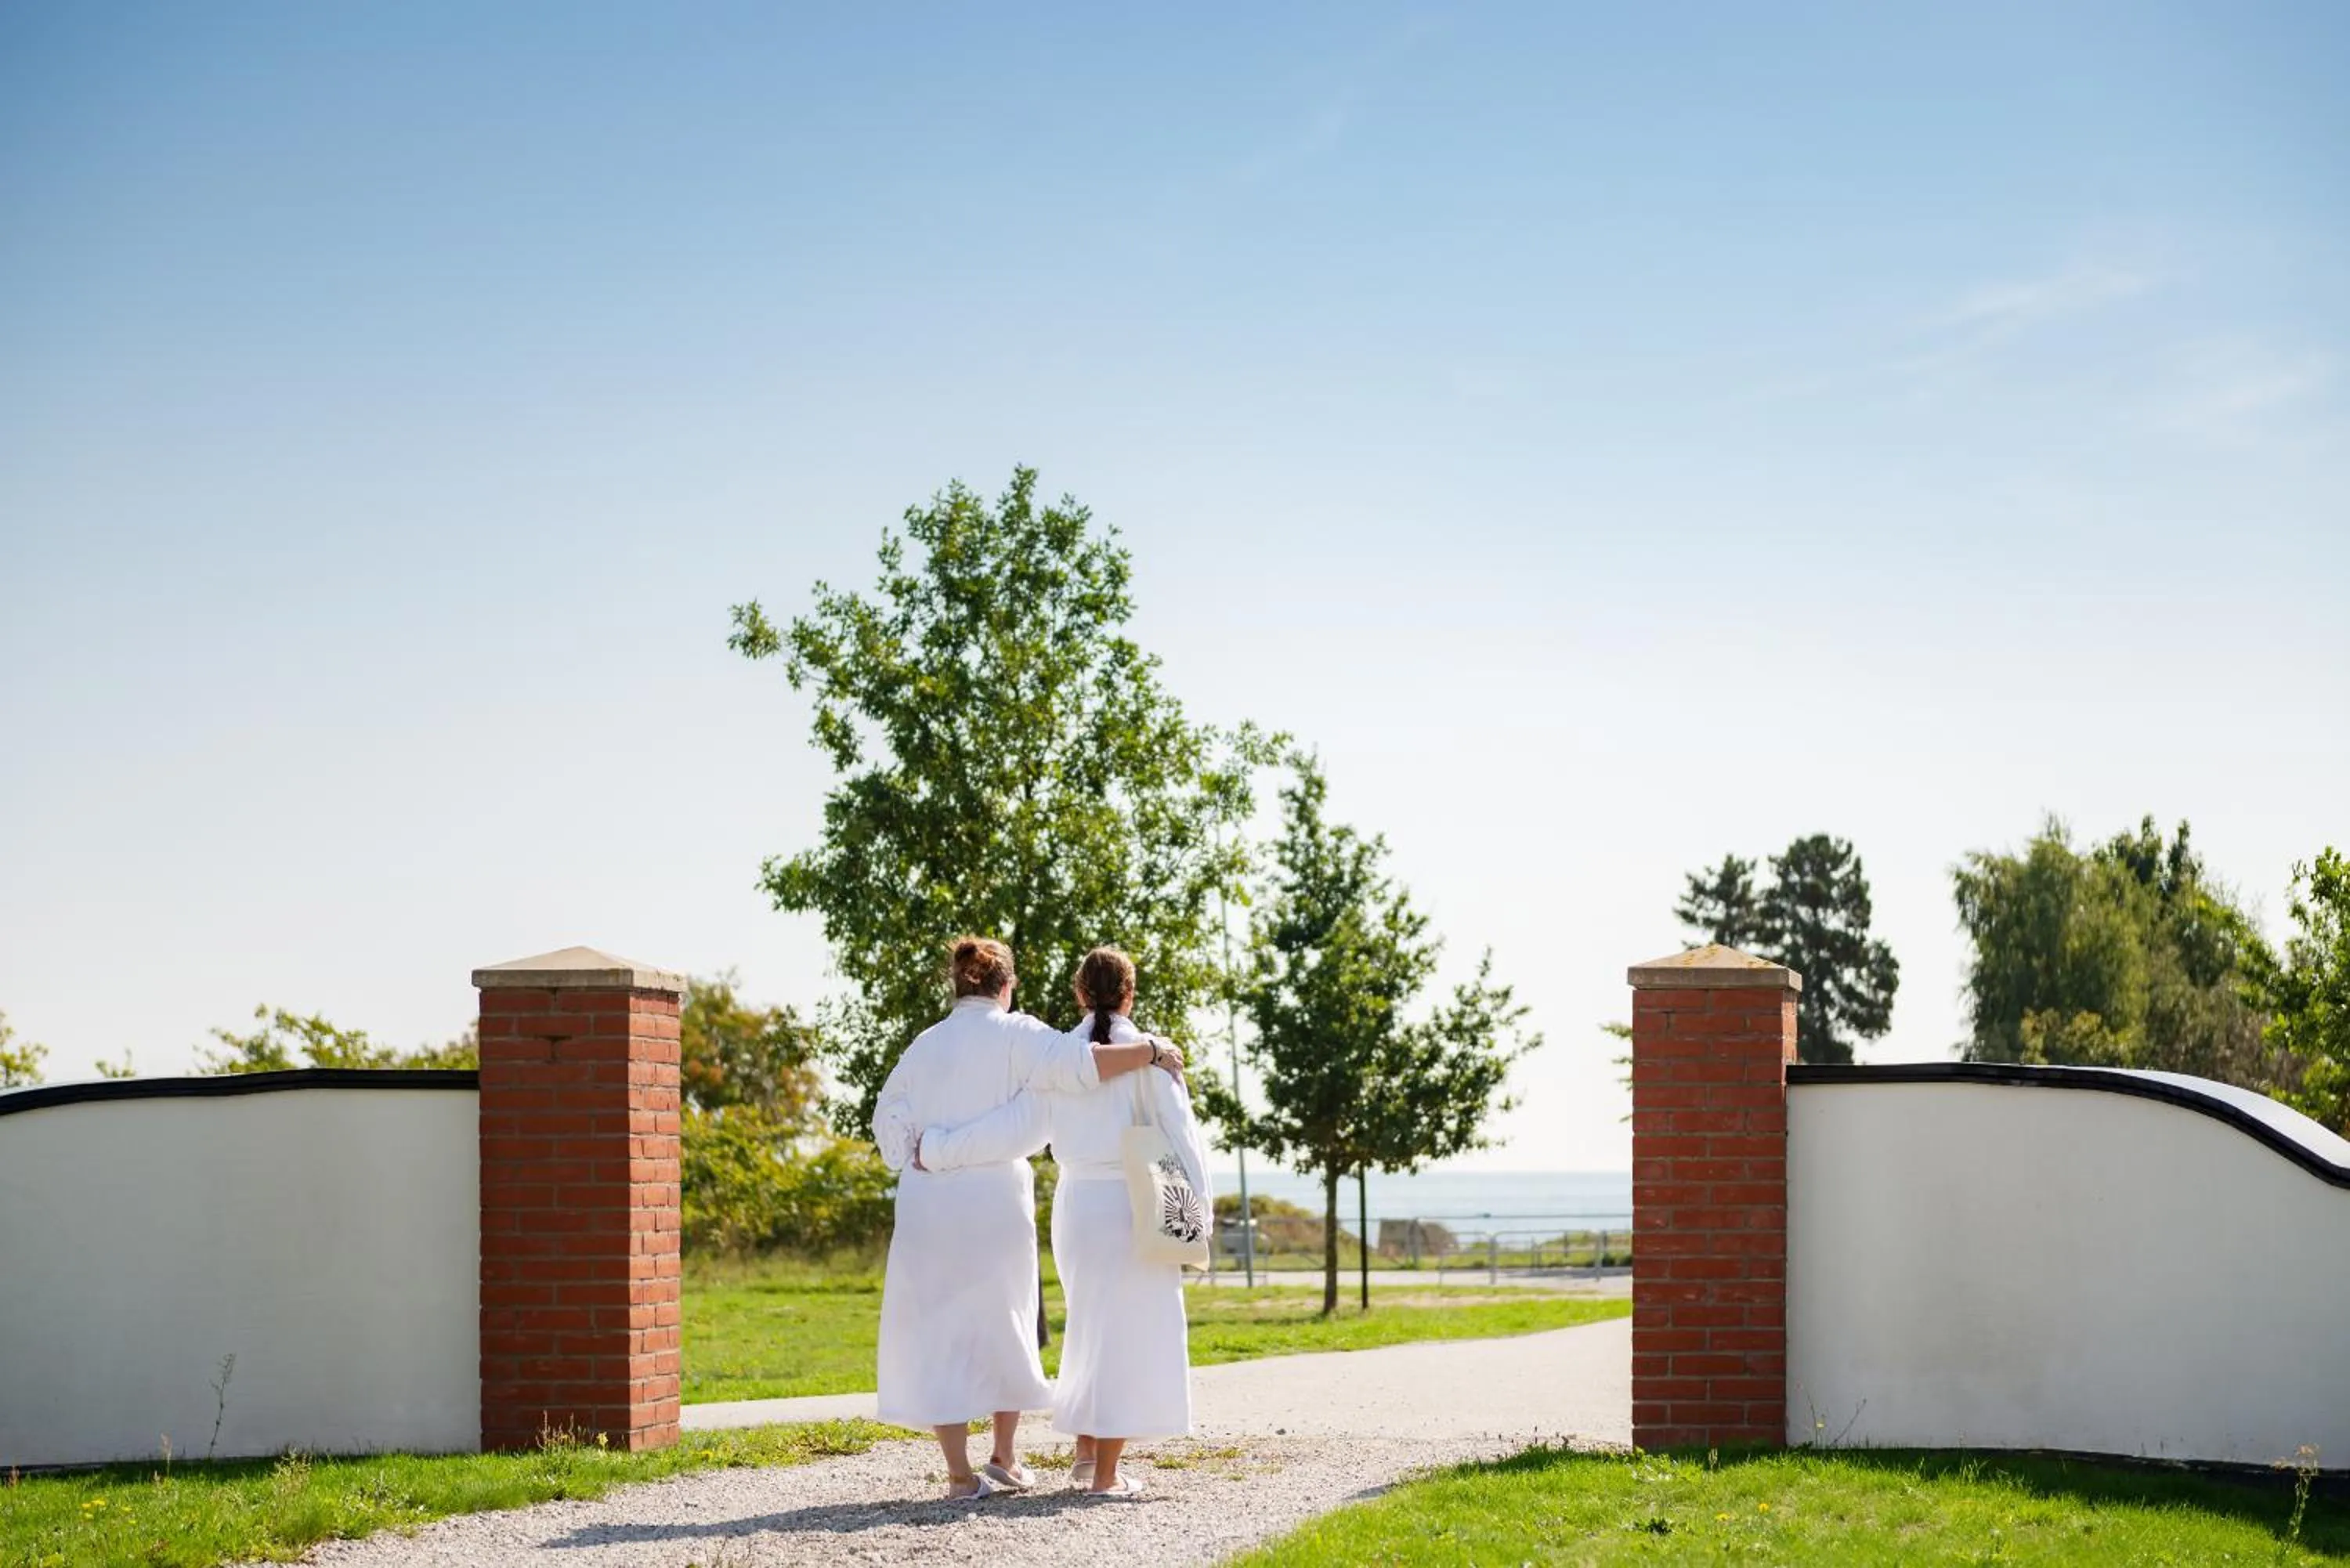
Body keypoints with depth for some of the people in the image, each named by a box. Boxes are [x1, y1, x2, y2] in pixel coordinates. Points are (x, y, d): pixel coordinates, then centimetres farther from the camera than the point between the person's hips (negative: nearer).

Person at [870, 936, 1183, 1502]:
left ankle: (960, 1473, 0)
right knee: (1003, 1326, 17)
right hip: (995, 1203, -2)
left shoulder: (924, 1045, 9)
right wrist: (1153, 1050, -9)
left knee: (938, 1332, 6)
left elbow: (890, 1121, 3)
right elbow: (1081, 1065, -18)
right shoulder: (1013, 1035, -3)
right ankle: (1005, 1456, 24)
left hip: (927, 1206, 2)